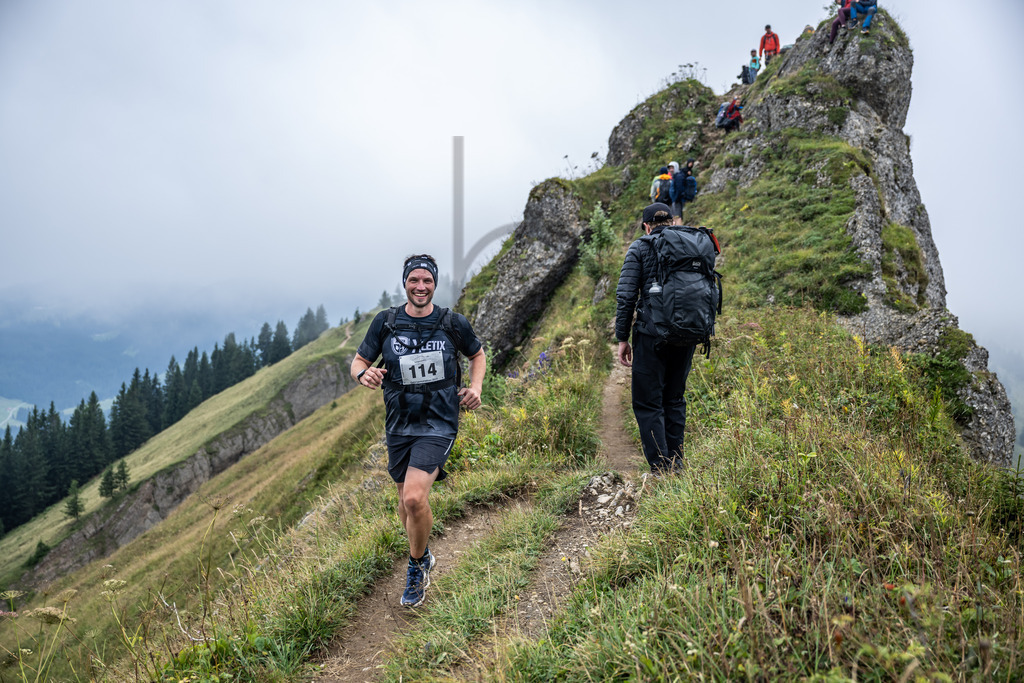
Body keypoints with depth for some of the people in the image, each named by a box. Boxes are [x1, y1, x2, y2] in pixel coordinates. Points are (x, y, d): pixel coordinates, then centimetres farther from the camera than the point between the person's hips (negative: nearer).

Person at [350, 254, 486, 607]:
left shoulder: (452, 323, -5)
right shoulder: (386, 322, -2)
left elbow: (478, 354, 13)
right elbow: (358, 362, 4)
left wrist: (476, 387, -4)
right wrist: (364, 374, -19)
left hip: (438, 423, -3)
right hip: (399, 423, 3)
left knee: (414, 498, -19)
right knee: (406, 500, 15)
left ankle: (417, 565, 8)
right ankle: (422, 555, 43)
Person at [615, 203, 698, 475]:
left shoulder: (640, 249, -1)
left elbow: (626, 296, -7)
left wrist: (622, 338, -2)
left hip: (652, 335, -5)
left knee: (648, 404, 2)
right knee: (675, 400, 18)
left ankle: (661, 470, -3)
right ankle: (676, 465, 21)